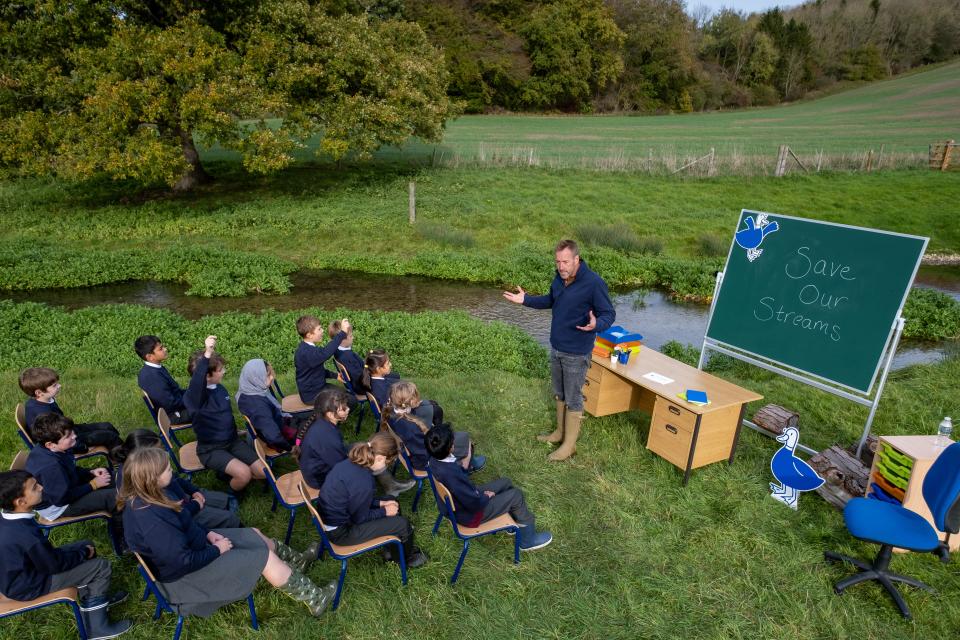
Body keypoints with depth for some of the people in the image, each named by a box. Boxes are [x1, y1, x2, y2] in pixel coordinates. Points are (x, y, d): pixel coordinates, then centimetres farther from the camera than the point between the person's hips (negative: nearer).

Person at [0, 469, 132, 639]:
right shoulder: (26, 534, -37)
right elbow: (55, 564, -22)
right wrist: (84, 553, -6)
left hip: (18, 571, 9)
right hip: (27, 585, -9)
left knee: (85, 545, 14)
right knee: (101, 566, -9)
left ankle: (93, 598, 27)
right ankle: (97, 626, 4)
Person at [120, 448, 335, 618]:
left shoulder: (140, 499, -7)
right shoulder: (151, 522, -37)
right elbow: (185, 562, -30)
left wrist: (207, 533, -1)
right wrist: (217, 550, -15)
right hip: (185, 575, -9)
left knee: (254, 535, 14)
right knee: (265, 557, -7)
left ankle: (294, 561, 37)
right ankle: (313, 598, 9)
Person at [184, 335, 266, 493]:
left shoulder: (220, 389, 4)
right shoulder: (194, 395, -20)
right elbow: (196, 383, -46)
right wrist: (207, 355, -59)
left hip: (232, 441, 7)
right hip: (210, 449, -7)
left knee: (263, 472, -7)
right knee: (244, 474, -28)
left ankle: (229, 474, 19)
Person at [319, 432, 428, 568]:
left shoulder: (351, 462, -7)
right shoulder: (363, 482, -33)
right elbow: (360, 518, -18)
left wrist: (380, 503, 4)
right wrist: (384, 511, -4)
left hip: (332, 516, 9)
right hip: (339, 531, -9)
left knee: (392, 504, 16)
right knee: (403, 524, -5)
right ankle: (408, 558, 25)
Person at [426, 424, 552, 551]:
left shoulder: (435, 460, -13)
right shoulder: (451, 475, -40)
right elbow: (475, 504, -29)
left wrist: (477, 492, 0)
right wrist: (486, 496, -10)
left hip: (459, 502, 8)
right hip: (470, 515, -8)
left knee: (505, 482, 17)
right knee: (516, 495, 2)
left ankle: (515, 522, 39)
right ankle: (528, 540, 22)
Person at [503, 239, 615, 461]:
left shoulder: (594, 283, -23)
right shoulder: (559, 278, 0)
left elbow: (609, 314, -17)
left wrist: (596, 325, -39)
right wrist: (525, 300, 9)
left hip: (576, 353, -7)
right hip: (556, 348, 7)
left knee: (573, 399, 6)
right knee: (559, 394, 21)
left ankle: (569, 444, 20)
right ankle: (560, 432, 39)